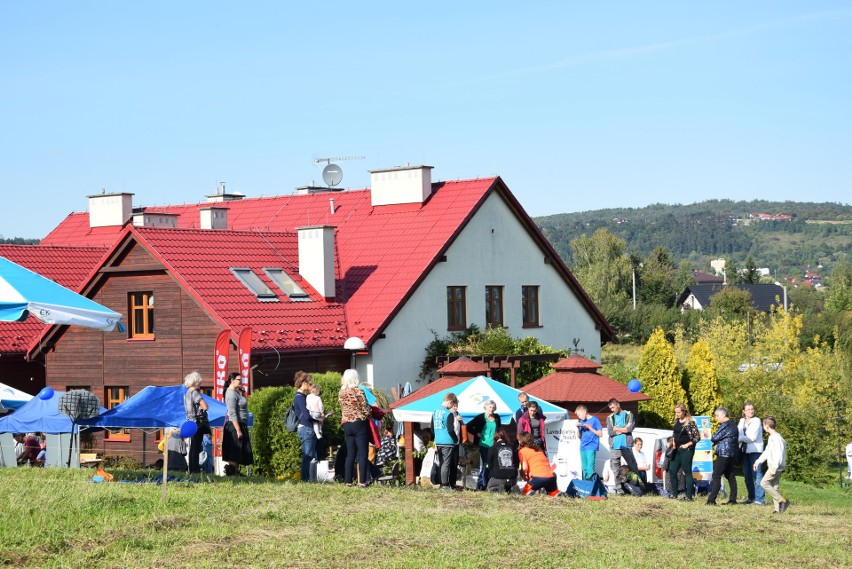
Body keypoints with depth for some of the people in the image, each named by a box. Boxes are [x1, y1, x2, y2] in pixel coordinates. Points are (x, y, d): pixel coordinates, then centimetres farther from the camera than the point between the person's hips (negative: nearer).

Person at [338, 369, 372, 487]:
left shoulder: (341, 393, 4)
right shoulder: (358, 391, -11)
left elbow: (342, 409, 10)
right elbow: (365, 408, -8)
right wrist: (369, 417, 9)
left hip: (347, 424, 5)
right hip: (360, 423, -5)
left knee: (350, 455, 10)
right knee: (362, 455, -2)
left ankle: (348, 481, 8)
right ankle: (362, 481, -6)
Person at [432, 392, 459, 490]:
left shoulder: (435, 412, 10)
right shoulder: (449, 414, -13)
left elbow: (432, 428, 16)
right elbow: (451, 430, -15)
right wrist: (456, 440, 0)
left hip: (438, 442, 7)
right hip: (448, 442, -7)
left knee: (441, 464, 12)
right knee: (446, 464, -4)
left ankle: (441, 483, 14)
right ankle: (445, 485, -4)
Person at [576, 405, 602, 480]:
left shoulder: (594, 420, -2)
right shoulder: (582, 421, 14)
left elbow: (600, 434, -3)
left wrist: (589, 428, -9)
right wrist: (578, 427, 2)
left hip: (591, 448, -6)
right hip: (583, 448, 6)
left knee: (590, 468, -15)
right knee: (584, 469, 6)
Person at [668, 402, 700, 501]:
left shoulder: (690, 422, -13)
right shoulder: (676, 421, 10)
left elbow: (697, 437, -13)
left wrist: (687, 445, -14)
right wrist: (673, 443, 9)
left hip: (686, 450, -8)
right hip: (677, 450, 8)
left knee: (687, 472, -3)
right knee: (672, 471, 8)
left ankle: (689, 496, 1)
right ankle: (674, 494, 18)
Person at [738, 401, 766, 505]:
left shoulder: (756, 421, -5)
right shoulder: (741, 421, 14)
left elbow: (752, 437, -12)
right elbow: (738, 435, 13)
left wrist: (740, 438, -9)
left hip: (755, 451, -6)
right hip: (744, 451, 6)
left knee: (756, 475, -11)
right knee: (747, 475, 8)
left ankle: (760, 499, -12)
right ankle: (751, 497, 15)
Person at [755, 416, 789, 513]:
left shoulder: (776, 438, -16)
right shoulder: (771, 437, 16)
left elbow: (779, 454, -22)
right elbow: (767, 452, 26)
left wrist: (774, 468, -24)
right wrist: (758, 462, 27)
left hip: (776, 466, -10)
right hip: (773, 466, 10)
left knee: (764, 483, -13)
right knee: (774, 487, 8)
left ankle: (783, 501, -14)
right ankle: (778, 509, 7)